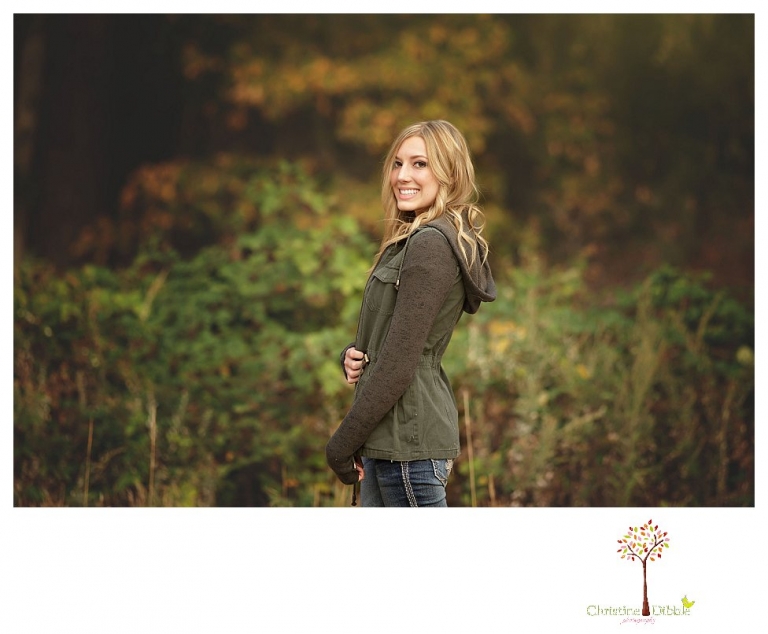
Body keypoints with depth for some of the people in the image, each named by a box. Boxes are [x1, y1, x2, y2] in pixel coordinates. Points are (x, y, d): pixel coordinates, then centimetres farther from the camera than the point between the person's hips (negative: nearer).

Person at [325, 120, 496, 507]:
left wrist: (341, 445, -13)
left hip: (408, 438, -10)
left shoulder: (430, 246, -15)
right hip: (387, 439, 10)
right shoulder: (415, 240, 16)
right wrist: (352, 356, -2)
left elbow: (398, 364, -19)